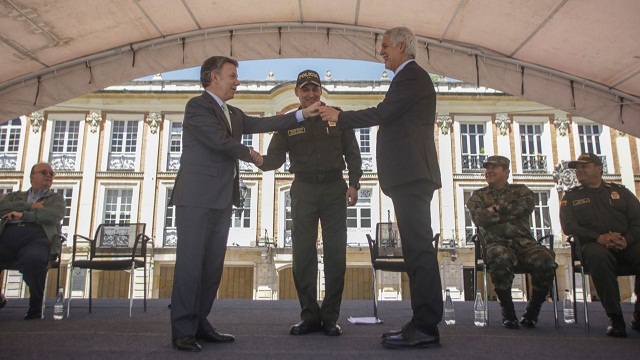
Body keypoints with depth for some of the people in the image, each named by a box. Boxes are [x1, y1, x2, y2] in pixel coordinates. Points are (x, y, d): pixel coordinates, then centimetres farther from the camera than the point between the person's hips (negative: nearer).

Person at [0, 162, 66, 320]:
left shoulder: (57, 198, 24)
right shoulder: (15, 196, 33)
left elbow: (54, 216, 1)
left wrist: (23, 214, 0)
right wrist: (30, 206, 3)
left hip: (36, 238, -3)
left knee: (33, 259, -40)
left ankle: (35, 307, -19)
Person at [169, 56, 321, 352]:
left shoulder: (234, 114, 22)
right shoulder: (197, 105, -4)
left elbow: (262, 124, 12)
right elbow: (220, 140, -14)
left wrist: (302, 114, 7)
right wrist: (249, 154, 2)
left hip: (222, 200, 8)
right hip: (197, 197, -8)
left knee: (213, 264, 8)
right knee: (190, 263, -6)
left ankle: (199, 324, 16)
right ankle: (182, 330, 1)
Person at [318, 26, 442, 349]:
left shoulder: (411, 76, -4)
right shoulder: (412, 77, 28)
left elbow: (382, 113, -14)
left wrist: (340, 116, -3)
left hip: (411, 175, -11)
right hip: (410, 176, 11)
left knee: (418, 247, -12)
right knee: (417, 248, 8)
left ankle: (425, 327, -8)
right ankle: (423, 324, 13)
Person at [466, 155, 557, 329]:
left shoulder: (520, 190, 20)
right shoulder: (478, 195, 18)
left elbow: (527, 205, -5)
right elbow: (479, 217, -4)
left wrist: (497, 209, -2)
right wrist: (512, 213, -2)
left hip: (523, 241, 2)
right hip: (496, 243, -2)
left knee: (545, 260, -32)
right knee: (501, 258, -39)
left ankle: (532, 311, -8)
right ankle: (508, 312, -19)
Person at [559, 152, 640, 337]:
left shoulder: (620, 191, 19)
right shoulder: (571, 196, 14)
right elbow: (568, 226, 0)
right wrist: (599, 237, -15)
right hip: (593, 244, -2)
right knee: (598, 256, -38)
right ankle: (615, 317, -29)